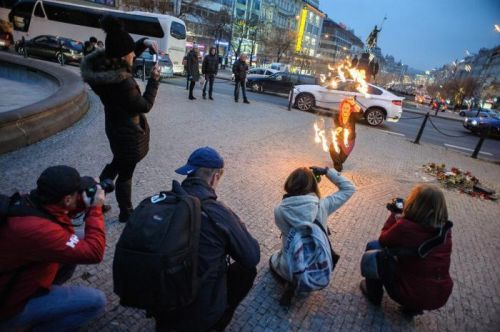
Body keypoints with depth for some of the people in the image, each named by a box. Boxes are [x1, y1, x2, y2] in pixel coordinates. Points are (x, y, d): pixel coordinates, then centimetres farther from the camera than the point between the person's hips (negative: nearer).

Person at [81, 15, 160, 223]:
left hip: (115, 127, 8)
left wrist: (144, 43, -6)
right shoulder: (123, 83, -34)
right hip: (129, 132, -8)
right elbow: (145, 106, -19)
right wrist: (154, 80, -11)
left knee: (117, 163, 31)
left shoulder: (102, 62, -9)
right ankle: (126, 213, 31)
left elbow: (126, 53, 9)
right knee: (125, 174, 11)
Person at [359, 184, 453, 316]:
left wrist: (395, 214, 5)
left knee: (373, 247, 7)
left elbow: (383, 240, -3)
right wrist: (401, 216, 8)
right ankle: (414, 307, 28)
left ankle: (373, 294, 24)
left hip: (410, 295, -5)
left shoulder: (404, 226, -23)